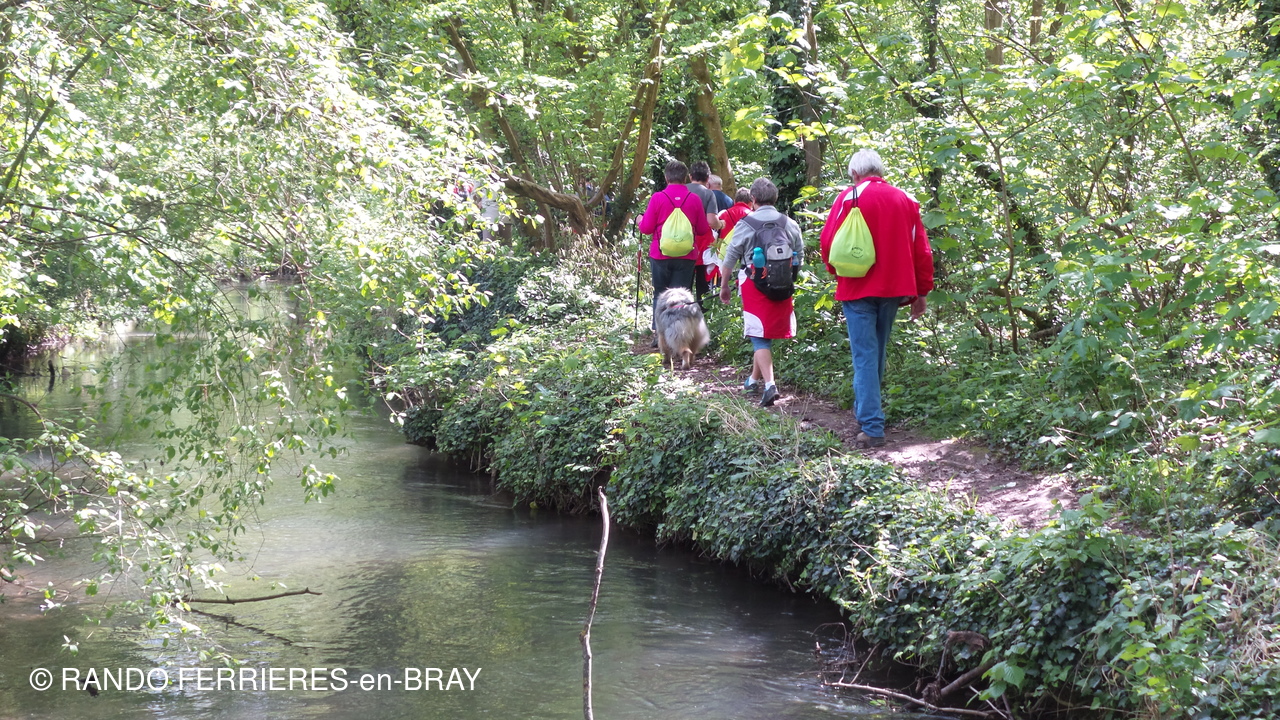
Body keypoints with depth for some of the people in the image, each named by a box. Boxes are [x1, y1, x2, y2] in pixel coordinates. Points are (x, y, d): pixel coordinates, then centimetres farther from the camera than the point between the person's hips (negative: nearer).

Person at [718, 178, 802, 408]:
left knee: (759, 337, -2)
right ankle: (754, 378, 32)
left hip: (755, 285, -4)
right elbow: (799, 256, 13)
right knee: (765, 334, 18)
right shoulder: (790, 224, 5)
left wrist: (724, 286, 12)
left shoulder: (745, 225, -5)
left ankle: (769, 384, -17)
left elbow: (730, 259, -1)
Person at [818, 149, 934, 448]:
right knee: (877, 352, 19)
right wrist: (921, 292, 13)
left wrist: (836, 271, 11)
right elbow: (922, 250, 7)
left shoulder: (851, 196, -5)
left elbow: (828, 241, -8)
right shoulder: (905, 200, 7)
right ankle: (865, 410, 31)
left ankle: (872, 427, -11)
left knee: (864, 357, -4)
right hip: (894, 288, 4)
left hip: (858, 288, -4)